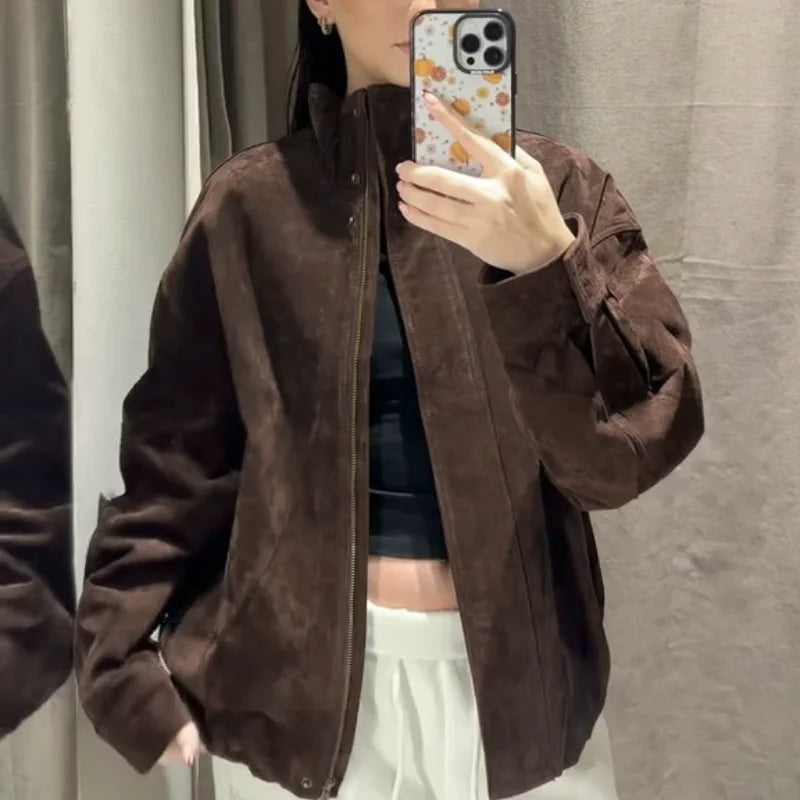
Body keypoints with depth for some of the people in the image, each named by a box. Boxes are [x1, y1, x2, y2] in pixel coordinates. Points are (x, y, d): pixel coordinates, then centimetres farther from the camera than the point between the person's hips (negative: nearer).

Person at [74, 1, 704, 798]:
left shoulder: (559, 188, -1)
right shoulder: (252, 204, -1)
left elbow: (635, 439, -11)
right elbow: (177, 459, 0)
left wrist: (544, 263, -26)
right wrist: (129, 659, -7)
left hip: (519, 677, 1)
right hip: (300, 676, 0)